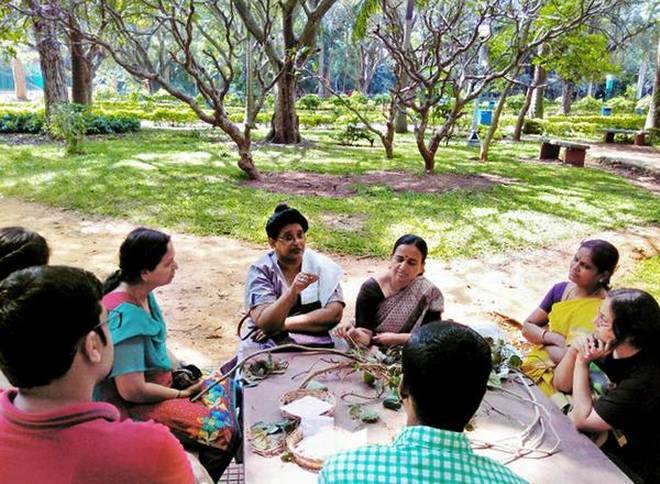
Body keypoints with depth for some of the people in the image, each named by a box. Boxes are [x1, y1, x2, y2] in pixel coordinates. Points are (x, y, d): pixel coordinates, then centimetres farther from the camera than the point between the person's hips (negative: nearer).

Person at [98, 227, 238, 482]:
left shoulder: (144, 293, -3)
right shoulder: (124, 316, -30)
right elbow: (132, 390, -28)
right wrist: (181, 394, -14)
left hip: (159, 378, 10)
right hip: (133, 404, -9)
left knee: (227, 387, 12)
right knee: (223, 432, -18)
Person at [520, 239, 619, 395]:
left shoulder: (602, 309, -16)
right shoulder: (560, 289, 3)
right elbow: (527, 327, 5)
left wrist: (542, 339, -11)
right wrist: (553, 338, -12)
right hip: (535, 364, 5)